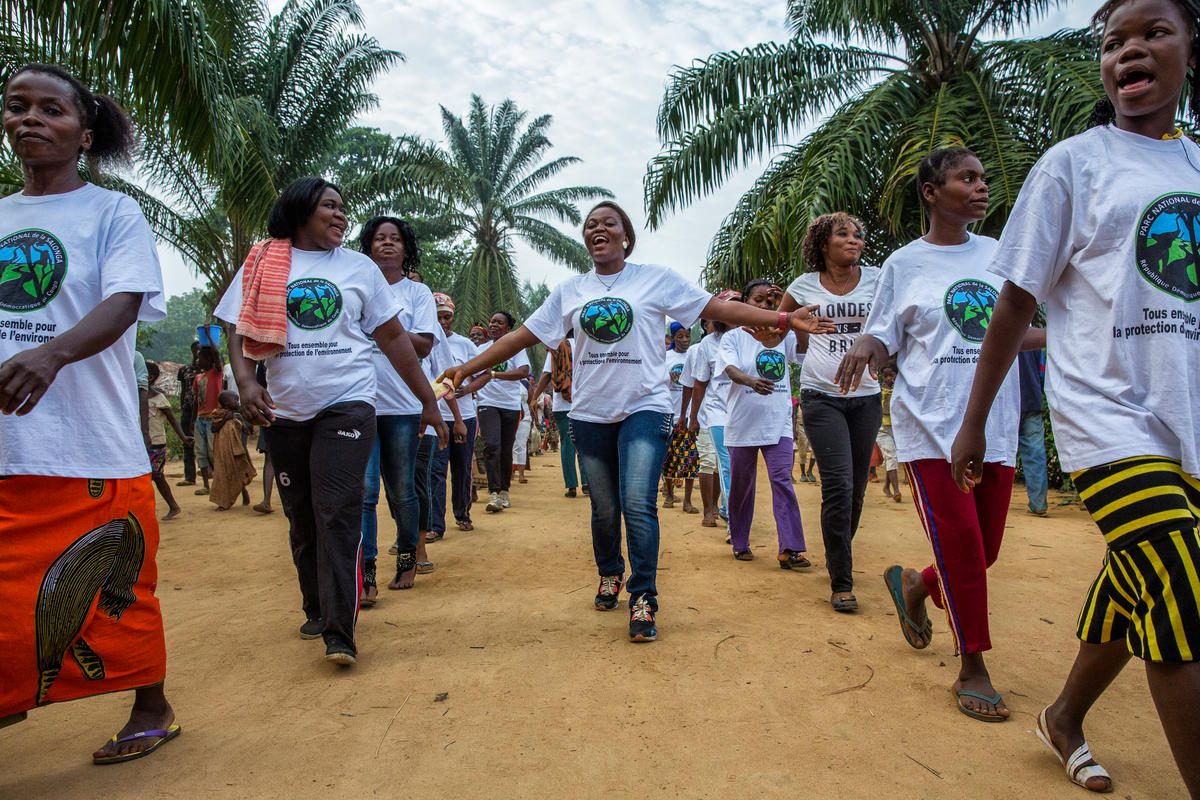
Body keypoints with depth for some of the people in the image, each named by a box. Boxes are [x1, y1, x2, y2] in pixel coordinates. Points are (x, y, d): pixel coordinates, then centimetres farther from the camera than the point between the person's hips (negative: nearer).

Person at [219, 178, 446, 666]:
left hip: (348, 405, -2)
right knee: (302, 519, 10)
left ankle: (339, 632, -9)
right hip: (285, 411, 2)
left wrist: (428, 401, 6)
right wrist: (245, 380, -14)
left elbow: (393, 337, 8)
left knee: (338, 514, -12)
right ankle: (317, 610, 29)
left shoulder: (359, 267, 8)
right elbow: (239, 330, 6)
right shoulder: (262, 264, 9)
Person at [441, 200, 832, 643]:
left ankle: (643, 598, -1)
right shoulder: (569, 291, 8)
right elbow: (522, 336, 9)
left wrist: (783, 319, -10)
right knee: (604, 509, 12)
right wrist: (468, 367, 5)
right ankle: (609, 574, 38)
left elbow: (720, 308, -2)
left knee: (638, 504, -15)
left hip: (644, 408, -3)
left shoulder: (656, 279, 1)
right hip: (590, 413, 3)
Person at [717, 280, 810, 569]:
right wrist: (751, 380, -36)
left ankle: (790, 549, -10)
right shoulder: (733, 337, 2)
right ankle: (740, 543, 22)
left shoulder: (784, 336, 10)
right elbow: (731, 369, -15)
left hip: (778, 423, 1)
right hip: (742, 423, -1)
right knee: (741, 484, 7)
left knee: (782, 480, -8)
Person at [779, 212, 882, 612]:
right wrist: (811, 351, 8)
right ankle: (841, 583, -2)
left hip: (866, 395, 2)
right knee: (838, 486, -11)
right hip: (821, 395, -2)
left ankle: (838, 554, 35)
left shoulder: (877, 279, 3)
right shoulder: (805, 286, 3)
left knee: (856, 488, 10)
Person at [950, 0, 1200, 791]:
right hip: (1110, 418, -5)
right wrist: (972, 424, -3)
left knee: (1134, 595, 15)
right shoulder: (1073, 163, 0)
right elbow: (1017, 303, -2)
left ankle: (1065, 717, 37)